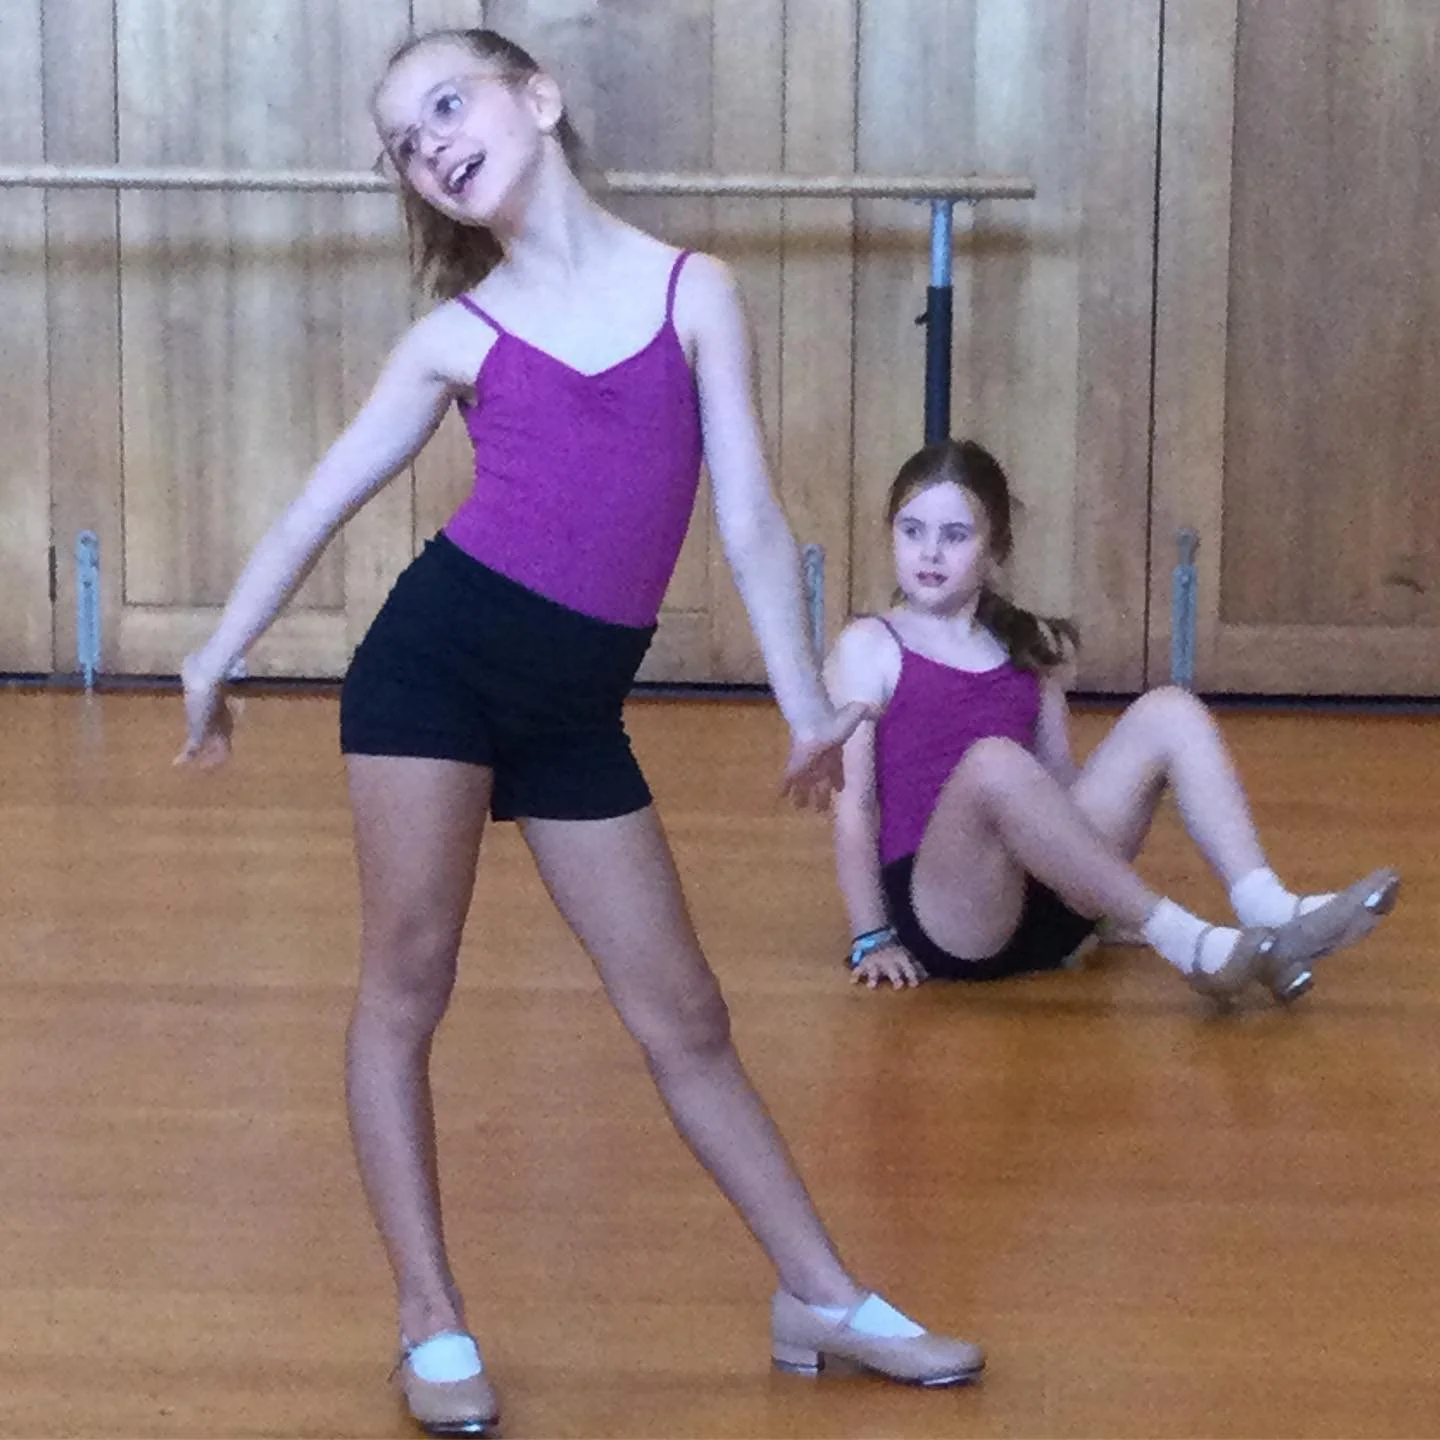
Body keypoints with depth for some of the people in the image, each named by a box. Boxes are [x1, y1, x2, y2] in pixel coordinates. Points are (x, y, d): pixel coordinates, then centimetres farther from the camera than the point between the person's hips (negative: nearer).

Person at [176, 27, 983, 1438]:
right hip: (439, 658, -1)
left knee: (683, 1019, 8)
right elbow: (323, 499, 9)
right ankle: (431, 1320, 7)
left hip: (576, 709, 1)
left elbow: (748, 517, 4)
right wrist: (218, 654, 10)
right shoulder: (458, 336, 3)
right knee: (406, 984, -3)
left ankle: (821, 1298, 17)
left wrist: (805, 702, 2)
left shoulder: (693, 292, 4)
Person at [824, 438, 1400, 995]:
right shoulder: (869, 648, 3)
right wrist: (873, 940, -10)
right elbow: (854, 804, -3)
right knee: (992, 762, -36)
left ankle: (1269, 911, -26)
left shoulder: (1028, 646, 17)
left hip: (1046, 908, 5)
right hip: (940, 920, -5)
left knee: (1169, 712, -8)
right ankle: (1188, 944, -39)